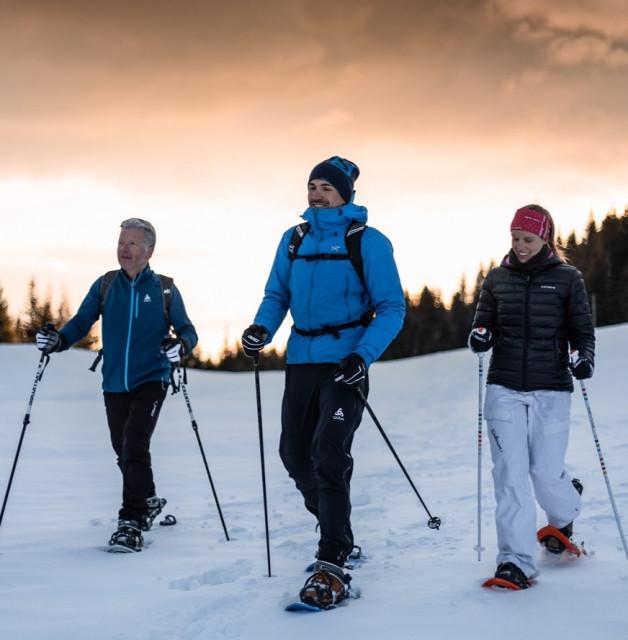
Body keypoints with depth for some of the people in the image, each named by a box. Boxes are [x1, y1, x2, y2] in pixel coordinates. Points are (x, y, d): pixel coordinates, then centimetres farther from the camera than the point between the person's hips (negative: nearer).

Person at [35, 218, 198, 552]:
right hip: (114, 384, 4)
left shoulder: (165, 290, -1)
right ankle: (148, 502, 39)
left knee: (134, 446, -19)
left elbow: (187, 330, 2)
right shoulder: (105, 286, 5)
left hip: (151, 380, -4)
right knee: (124, 453, 13)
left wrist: (181, 344, -22)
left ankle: (132, 523, -15)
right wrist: (58, 340, -17)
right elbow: (82, 322, 2)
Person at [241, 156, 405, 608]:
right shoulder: (294, 240, 10)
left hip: (344, 361, -6)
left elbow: (392, 308, -8)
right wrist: (262, 328, -7)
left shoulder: (368, 242, -5)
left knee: (328, 453, -17)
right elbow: (277, 294, 15)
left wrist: (363, 355, -21)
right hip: (302, 358, 6)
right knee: (295, 453, 10)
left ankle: (332, 567, -14)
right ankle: (338, 533, 33)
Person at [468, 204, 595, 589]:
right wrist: (480, 336, -8)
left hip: (551, 390, -2)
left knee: (546, 473, 0)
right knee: (510, 473, -9)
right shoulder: (497, 279, 9)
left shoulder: (567, 278, 3)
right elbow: (485, 322, 15)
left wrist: (584, 357, -15)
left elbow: (583, 329, 5)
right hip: (504, 388, 2)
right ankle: (517, 561, -7)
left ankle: (564, 518, 36)